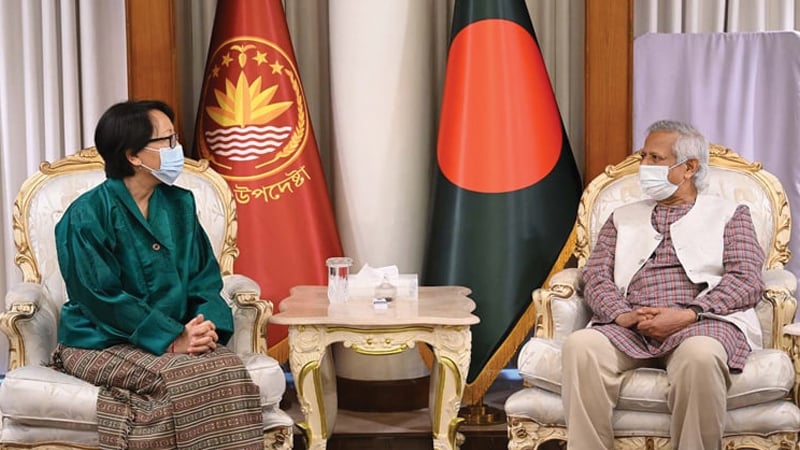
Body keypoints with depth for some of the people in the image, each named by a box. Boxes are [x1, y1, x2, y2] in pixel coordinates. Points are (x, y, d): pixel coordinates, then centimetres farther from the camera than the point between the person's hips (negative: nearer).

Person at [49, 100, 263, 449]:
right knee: (179, 377, -32)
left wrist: (207, 323, -13)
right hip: (102, 342, -5)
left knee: (228, 368, -25)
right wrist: (172, 339, -22)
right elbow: (104, 298, -16)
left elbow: (206, 276, 9)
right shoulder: (87, 215, -10)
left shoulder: (180, 204, 9)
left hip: (180, 334, 5)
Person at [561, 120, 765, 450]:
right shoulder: (623, 218, 29)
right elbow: (596, 276, 15)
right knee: (580, 346, -32)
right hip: (628, 329, 2)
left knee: (700, 355, -40)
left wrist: (688, 314, -13)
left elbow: (747, 280, 5)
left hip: (701, 321, -2)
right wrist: (622, 314, -9)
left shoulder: (730, 215, 20)